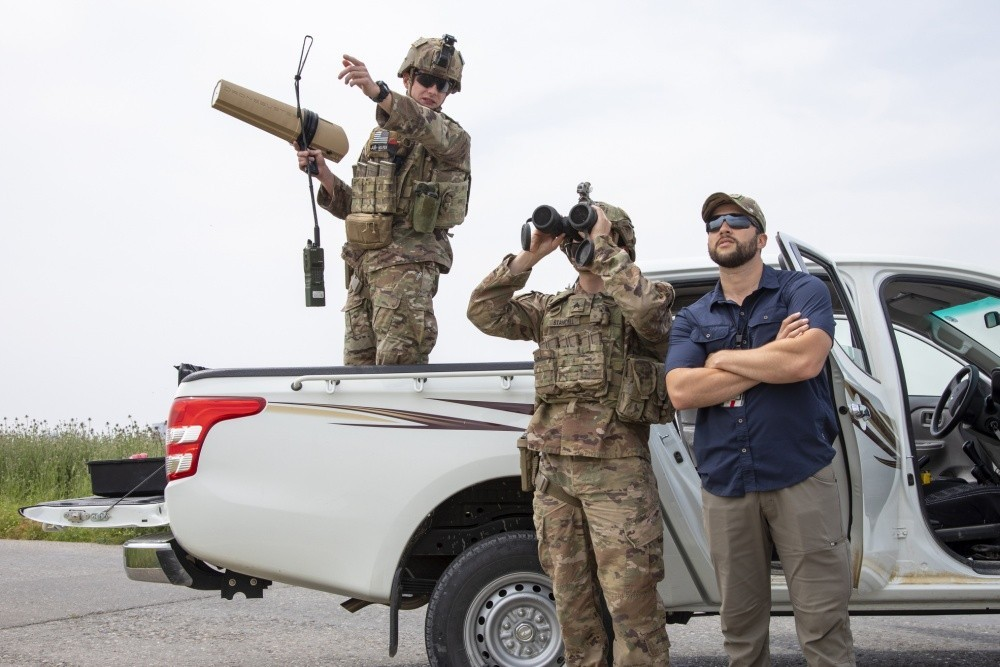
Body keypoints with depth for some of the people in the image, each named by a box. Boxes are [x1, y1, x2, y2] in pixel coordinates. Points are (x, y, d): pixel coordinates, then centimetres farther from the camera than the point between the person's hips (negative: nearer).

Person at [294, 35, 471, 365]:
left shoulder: (454, 138, 1)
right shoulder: (380, 136, 21)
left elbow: (423, 126, -25)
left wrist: (378, 93, -41)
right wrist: (323, 174, 5)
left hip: (407, 264, -7)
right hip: (363, 264, 7)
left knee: (398, 366, -16)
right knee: (357, 368, 4)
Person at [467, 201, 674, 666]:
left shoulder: (648, 299, 3)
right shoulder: (549, 309, 17)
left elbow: (647, 310, -21)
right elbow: (486, 313, 7)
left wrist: (602, 246, -13)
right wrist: (529, 256, 0)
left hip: (617, 470, -5)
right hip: (553, 468, 6)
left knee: (631, 601, -8)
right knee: (571, 600, 11)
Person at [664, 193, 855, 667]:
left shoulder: (803, 291, 4)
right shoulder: (692, 319, 13)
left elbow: (806, 361, -16)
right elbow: (681, 393, -5)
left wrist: (722, 360, -3)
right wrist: (772, 358, -9)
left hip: (801, 479, -3)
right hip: (726, 487, 3)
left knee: (823, 623, -5)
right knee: (740, 626, 10)